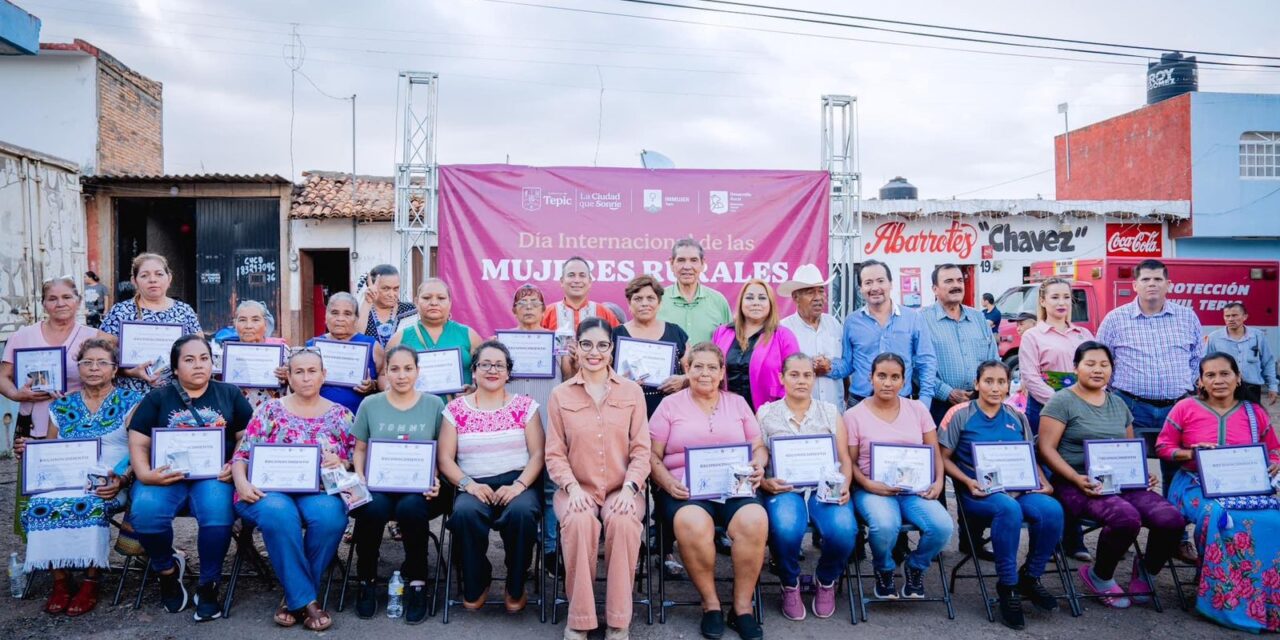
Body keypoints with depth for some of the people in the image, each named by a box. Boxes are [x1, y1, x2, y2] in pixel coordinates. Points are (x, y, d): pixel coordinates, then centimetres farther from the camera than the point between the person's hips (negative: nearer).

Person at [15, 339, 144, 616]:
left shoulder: (130, 402, 6)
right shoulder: (62, 406, 17)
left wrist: (121, 480, -18)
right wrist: (27, 451, -1)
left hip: (110, 483, -3)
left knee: (89, 504, -35)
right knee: (40, 505, -28)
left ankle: (91, 582, -21)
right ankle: (60, 581, -17)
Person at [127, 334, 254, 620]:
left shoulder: (230, 395, 14)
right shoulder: (157, 399, 15)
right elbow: (138, 444, 7)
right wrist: (145, 474, -12)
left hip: (214, 475, -1)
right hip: (166, 476, 1)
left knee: (217, 514, -33)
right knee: (144, 512, -30)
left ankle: (208, 585, -8)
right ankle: (167, 569, 4)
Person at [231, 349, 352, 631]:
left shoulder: (340, 414, 12)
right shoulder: (270, 410, 10)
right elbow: (242, 454, 5)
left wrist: (341, 463, -12)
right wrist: (241, 482, -14)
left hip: (320, 491, 1)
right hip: (271, 489, -1)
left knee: (330, 515, -35)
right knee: (278, 513, -37)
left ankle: (294, 596, -14)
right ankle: (306, 599, -23)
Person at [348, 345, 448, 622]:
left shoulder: (434, 405, 7)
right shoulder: (370, 405, 10)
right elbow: (360, 449, 14)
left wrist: (436, 480, -10)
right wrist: (359, 479, -3)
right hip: (378, 485, 1)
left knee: (411, 507, -35)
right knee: (372, 508, -33)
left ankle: (417, 582, -12)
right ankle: (366, 581, -7)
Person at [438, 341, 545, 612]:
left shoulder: (525, 405, 11)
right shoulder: (456, 409, 12)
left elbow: (537, 453, 3)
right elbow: (445, 459, 6)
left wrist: (519, 485, -13)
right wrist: (468, 484, -12)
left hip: (517, 484, 0)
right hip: (475, 486, 1)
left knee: (521, 512, -34)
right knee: (464, 512, -33)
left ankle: (516, 588, -8)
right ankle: (475, 587, -7)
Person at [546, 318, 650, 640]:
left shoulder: (632, 391, 7)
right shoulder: (560, 395, 6)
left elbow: (641, 449, 3)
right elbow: (554, 453, 3)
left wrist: (629, 488, -13)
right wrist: (572, 487, -14)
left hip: (622, 489, 0)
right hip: (578, 489, 0)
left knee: (624, 522, -33)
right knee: (580, 522, -33)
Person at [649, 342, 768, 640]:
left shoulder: (738, 403, 20)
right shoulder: (670, 404, 11)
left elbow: (759, 447, 18)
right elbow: (652, 454, 6)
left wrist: (759, 466, -5)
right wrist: (668, 482, -12)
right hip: (685, 489, -2)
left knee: (754, 520, -31)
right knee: (693, 524, -36)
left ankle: (742, 607, -15)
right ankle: (711, 604, -14)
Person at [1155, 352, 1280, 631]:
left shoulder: (1255, 413, 11)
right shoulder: (1185, 408, 2)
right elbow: (1163, 446, 5)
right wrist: (1189, 453, -13)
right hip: (1197, 484, -3)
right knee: (1219, 516, -35)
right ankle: (1229, 602, -18)